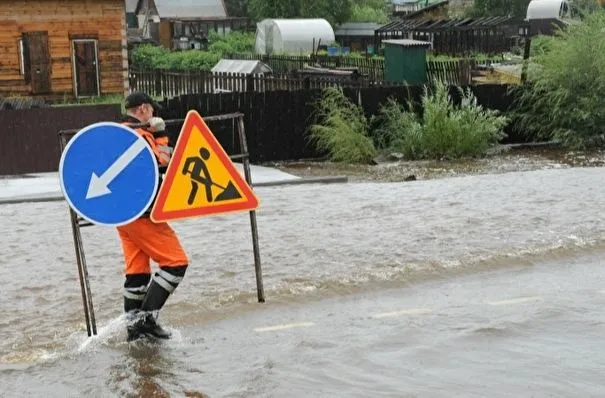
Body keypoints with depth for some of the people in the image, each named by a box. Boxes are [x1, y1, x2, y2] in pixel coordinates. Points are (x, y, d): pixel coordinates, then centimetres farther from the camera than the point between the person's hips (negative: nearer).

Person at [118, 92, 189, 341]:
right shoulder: (139, 135, -14)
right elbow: (164, 163, -21)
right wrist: (160, 136, -9)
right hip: (141, 213, -10)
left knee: (137, 270, 12)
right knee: (176, 262, -5)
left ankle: (134, 327, 14)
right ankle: (147, 318, -8)